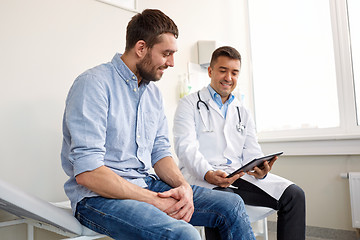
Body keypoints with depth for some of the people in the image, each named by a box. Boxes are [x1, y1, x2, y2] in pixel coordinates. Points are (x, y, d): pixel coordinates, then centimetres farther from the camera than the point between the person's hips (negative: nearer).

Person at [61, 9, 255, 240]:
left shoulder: (153, 92, 12)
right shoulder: (93, 84, -14)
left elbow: (160, 152, 12)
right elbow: (87, 173, -21)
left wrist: (183, 186, -9)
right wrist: (153, 200, -20)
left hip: (146, 186, 8)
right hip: (99, 196, -7)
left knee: (232, 206, -1)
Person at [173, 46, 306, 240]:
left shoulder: (242, 113, 22)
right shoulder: (190, 104, 6)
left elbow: (252, 153, 13)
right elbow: (186, 147, -9)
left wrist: (260, 171, -12)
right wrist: (209, 174, -28)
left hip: (239, 174, 5)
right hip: (201, 176, -5)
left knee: (294, 195, -13)